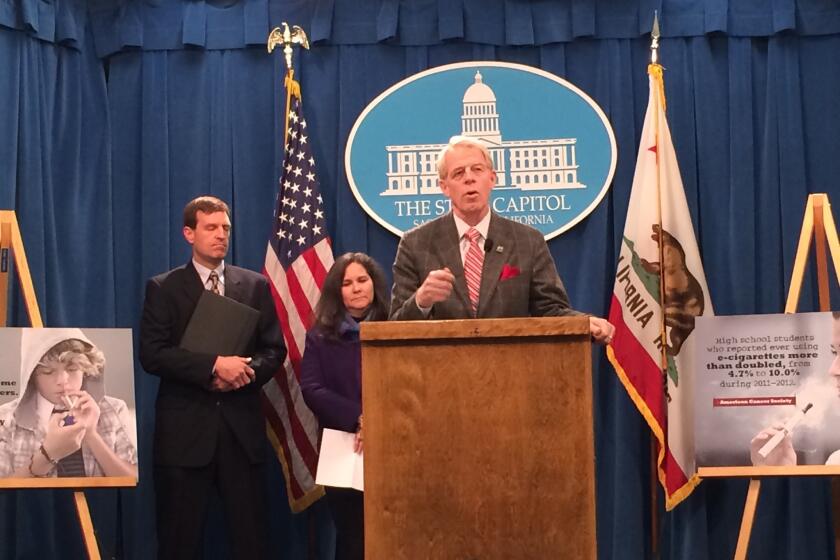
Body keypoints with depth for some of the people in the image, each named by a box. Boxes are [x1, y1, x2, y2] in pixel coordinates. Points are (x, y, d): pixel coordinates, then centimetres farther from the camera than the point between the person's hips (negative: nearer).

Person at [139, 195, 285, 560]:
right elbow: (152, 355, -9)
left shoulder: (256, 286, 11)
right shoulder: (163, 288, 3)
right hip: (185, 427, -2)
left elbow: (274, 349, 8)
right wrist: (214, 366, -18)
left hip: (241, 425, 2)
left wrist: (247, 371, -13)